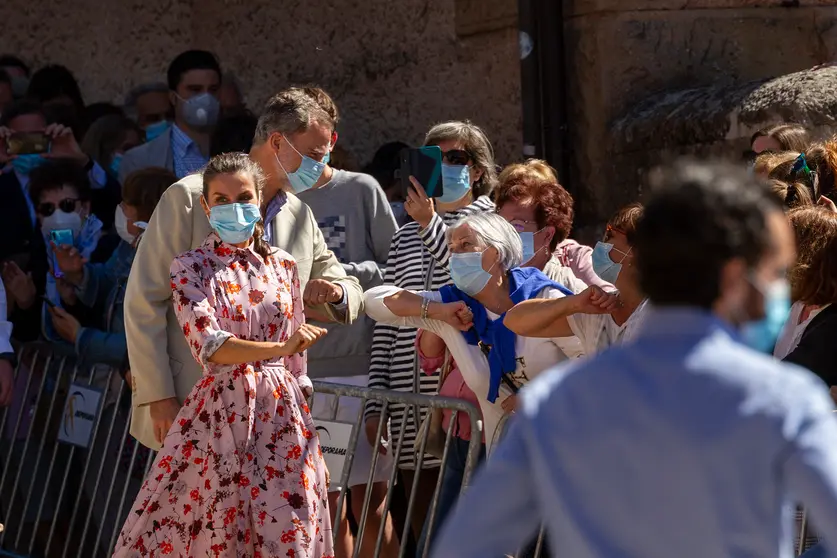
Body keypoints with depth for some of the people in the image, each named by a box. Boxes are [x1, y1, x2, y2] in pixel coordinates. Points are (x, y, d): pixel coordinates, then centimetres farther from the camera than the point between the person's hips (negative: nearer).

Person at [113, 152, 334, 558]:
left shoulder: (283, 266, 10)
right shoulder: (191, 267, -1)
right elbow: (208, 345, -15)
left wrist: (303, 415, 13)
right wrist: (278, 349, -27)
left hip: (282, 416, 3)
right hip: (220, 413, -3)